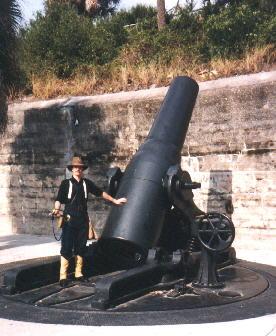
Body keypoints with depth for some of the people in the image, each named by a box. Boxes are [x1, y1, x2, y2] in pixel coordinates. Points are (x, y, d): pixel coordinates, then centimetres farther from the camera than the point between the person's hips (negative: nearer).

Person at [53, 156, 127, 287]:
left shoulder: (87, 183, 10)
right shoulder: (66, 183, 0)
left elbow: (101, 193, 18)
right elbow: (59, 199, -4)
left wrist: (115, 201, 21)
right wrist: (56, 209, -24)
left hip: (83, 220, 4)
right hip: (69, 220, -4)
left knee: (81, 247, 10)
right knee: (66, 248, -4)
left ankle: (79, 273, 20)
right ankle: (63, 276, 1)